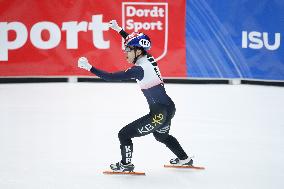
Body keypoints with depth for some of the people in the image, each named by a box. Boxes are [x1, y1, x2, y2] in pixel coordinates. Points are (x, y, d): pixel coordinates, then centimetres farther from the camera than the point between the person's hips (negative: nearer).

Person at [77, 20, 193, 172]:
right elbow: (135, 43, 22)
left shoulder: (139, 69, -22)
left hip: (160, 113, -10)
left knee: (124, 134, -1)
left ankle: (126, 164, 16)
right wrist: (118, 29, 27)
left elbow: (112, 77, -24)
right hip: (168, 108, 10)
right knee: (161, 135, 36)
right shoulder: (148, 58, 2)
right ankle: (184, 159, 47)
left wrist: (89, 67, -21)